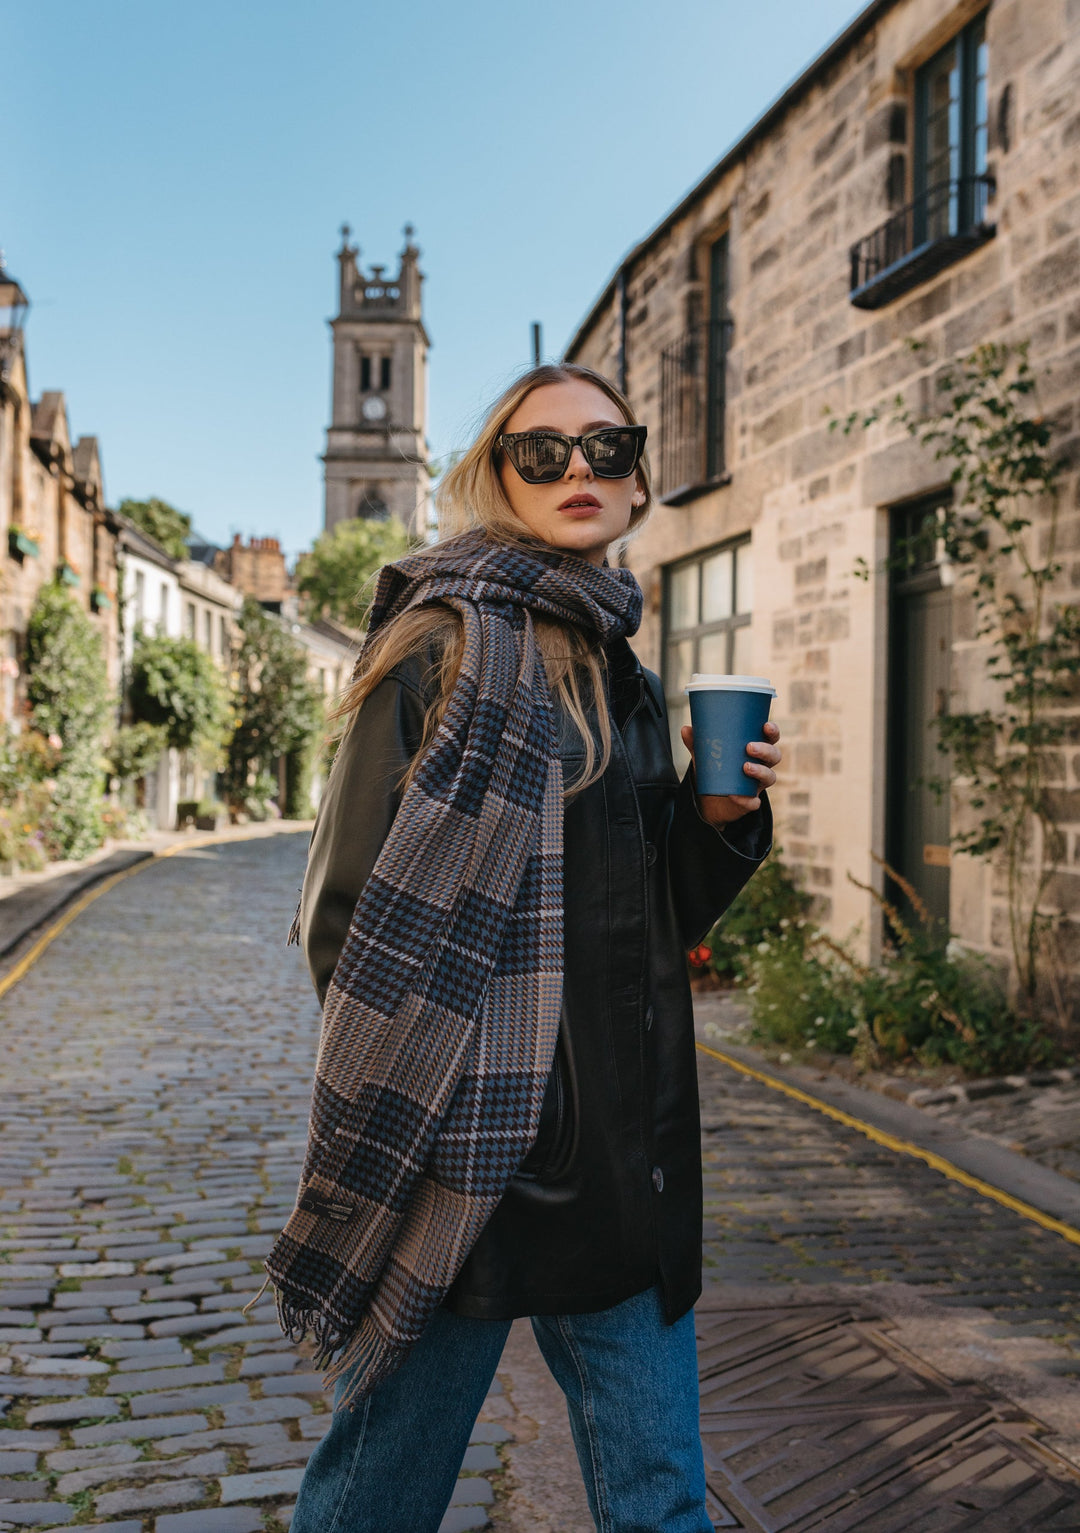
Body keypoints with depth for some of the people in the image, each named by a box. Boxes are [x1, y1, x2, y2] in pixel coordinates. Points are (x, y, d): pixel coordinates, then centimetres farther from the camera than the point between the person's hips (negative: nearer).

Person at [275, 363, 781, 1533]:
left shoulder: (625, 675, 14)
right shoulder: (444, 643, -7)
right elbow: (355, 907, -11)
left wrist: (720, 819, 1)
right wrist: (393, 1122, -14)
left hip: (623, 1151, 7)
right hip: (469, 1144, -6)